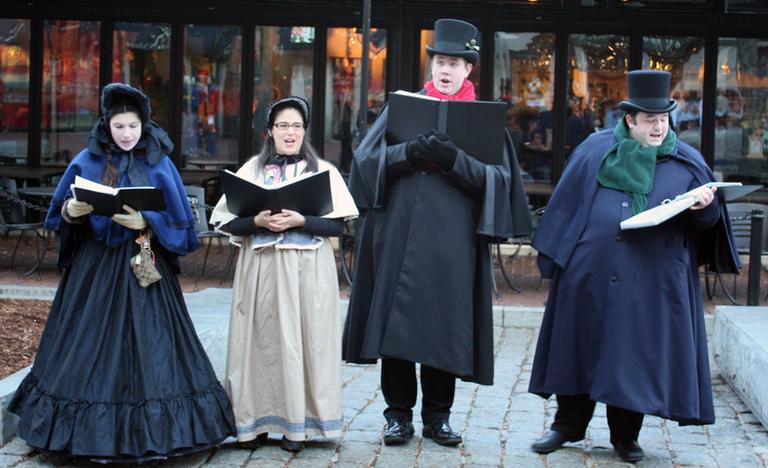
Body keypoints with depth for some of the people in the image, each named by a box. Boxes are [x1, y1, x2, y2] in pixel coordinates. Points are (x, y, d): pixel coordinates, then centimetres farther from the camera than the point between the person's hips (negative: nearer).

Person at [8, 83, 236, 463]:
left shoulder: (159, 165, 0)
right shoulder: (86, 162, 4)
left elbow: (179, 220, -2)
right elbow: (58, 215, 7)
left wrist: (146, 222, -19)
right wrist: (70, 212, -15)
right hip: (94, 266, 2)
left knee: (146, 346, -2)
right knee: (93, 348, 3)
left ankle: (149, 431, 6)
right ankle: (92, 431, 11)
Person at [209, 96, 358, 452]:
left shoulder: (323, 170, 6)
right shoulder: (252, 169, 10)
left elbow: (338, 224, -2)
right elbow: (227, 222, 4)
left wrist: (299, 221, -15)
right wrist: (258, 221, -14)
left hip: (307, 271, -1)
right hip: (260, 268, 1)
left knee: (301, 339, -2)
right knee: (261, 339, 0)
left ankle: (297, 422, 3)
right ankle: (257, 419, 7)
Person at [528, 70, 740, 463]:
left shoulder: (686, 162, 5)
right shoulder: (595, 150, 5)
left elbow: (708, 219, 5)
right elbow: (566, 204, 8)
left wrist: (703, 207, -18)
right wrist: (553, 255, 3)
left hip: (652, 283, 0)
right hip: (590, 272, 1)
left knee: (636, 354, 4)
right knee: (581, 347, 9)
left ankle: (625, 434, 19)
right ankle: (568, 424, 24)